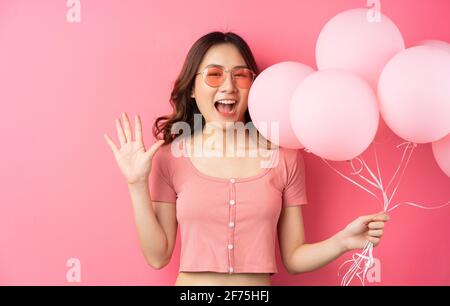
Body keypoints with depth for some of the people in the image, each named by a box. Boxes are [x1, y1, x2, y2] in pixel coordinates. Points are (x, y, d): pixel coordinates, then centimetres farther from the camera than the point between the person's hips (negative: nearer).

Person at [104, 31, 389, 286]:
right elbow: (158, 256, -6)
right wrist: (138, 184, -14)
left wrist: (343, 241, -16)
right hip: (189, 280, 0)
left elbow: (293, 258, 0)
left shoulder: (285, 156, -5)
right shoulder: (170, 156, -6)